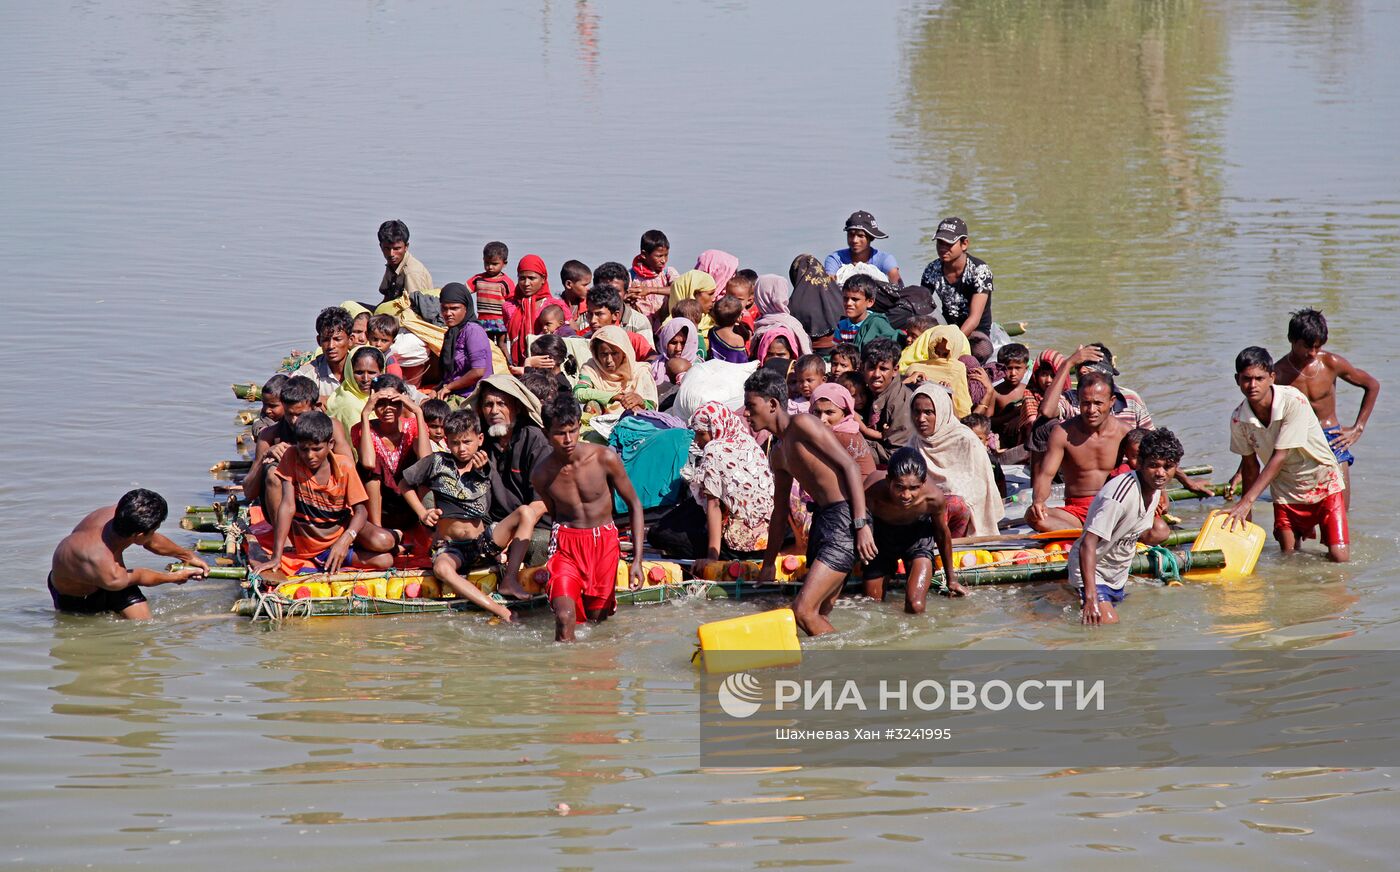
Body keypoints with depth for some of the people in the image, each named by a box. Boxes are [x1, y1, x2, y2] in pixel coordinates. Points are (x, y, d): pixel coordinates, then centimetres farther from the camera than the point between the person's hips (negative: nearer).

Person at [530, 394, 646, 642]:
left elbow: (634, 504, -2)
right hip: (566, 544, 0)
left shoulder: (605, 459, -12)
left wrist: (637, 560, -7)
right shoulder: (541, 474, -7)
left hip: (604, 541, 0)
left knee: (597, 617, 8)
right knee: (565, 617, -20)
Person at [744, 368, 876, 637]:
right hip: (821, 521, 10)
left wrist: (862, 524, -22)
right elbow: (780, 510, 30)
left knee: (803, 611, -15)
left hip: (844, 521, -10)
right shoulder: (778, 454, 18)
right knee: (821, 614, 9)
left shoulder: (802, 424, -9)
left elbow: (850, 466, -15)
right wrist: (768, 563, 35)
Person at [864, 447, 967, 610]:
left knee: (915, 607, -16)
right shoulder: (873, 495, -40)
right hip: (880, 538, 0)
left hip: (918, 537, 0)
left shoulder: (934, 497, -33)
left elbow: (942, 533, -10)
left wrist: (951, 579, 5)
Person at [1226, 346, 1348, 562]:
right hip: (1286, 492, 3)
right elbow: (1251, 466, 1)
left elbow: (1280, 457, -29)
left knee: (1339, 557, -10)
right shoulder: (1238, 419, -12)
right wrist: (1246, 516, 3)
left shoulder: (1293, 402, -26)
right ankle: (1304, 531, 33)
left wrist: (1246, 501, -33)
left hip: (1322, 482, -3)